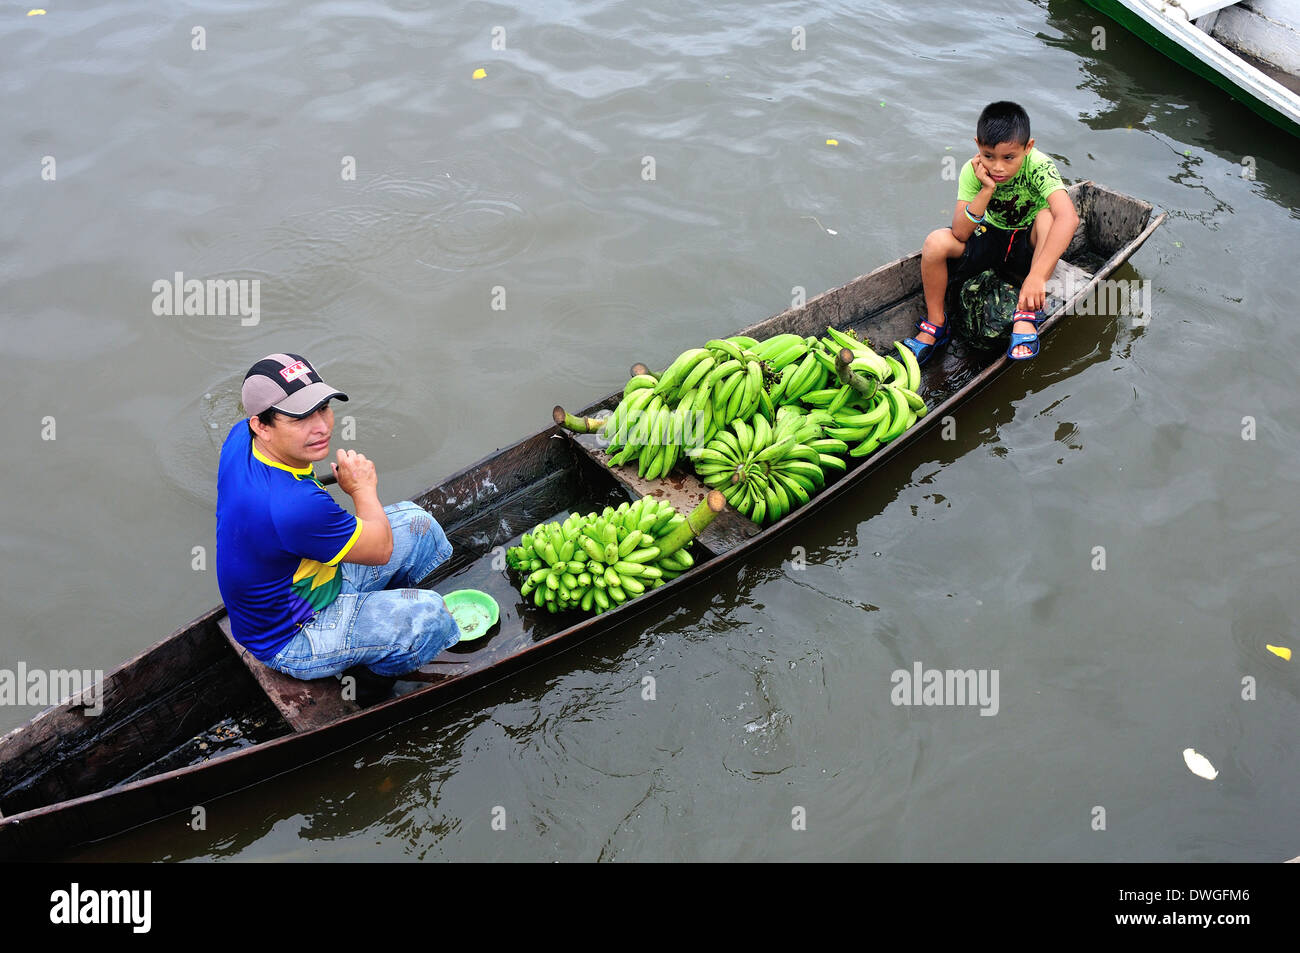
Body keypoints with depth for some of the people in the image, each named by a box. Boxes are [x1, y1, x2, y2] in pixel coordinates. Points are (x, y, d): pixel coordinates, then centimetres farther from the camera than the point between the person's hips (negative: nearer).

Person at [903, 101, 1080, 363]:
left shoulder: (1038, 167, -27)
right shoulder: (973, 171, -19)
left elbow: (1068, 217, -45)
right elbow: (959, 234, -25)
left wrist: (1037, 276, -55)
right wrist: (987, 189, -35)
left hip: (1030, 243, -2)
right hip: (991, 237, 2)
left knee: (1047, 216, -34)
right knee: (936, 243, -24)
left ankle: (1027, 313, -27)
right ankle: (935, 325, -4)